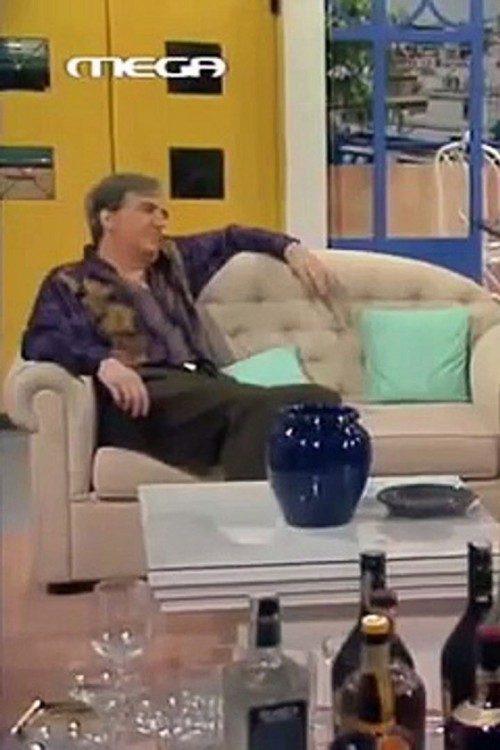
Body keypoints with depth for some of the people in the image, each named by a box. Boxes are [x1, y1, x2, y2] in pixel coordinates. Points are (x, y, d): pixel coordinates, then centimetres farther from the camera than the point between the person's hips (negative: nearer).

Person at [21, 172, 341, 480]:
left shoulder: (172, 260, 32)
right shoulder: (71, 284, 14)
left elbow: (231, 239, 45)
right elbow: (40, 342, -4)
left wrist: (291, 249, 27)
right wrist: (103, 362, -23)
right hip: (146, 394, -6)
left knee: (319, 399, -27)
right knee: (258, 407, -37)